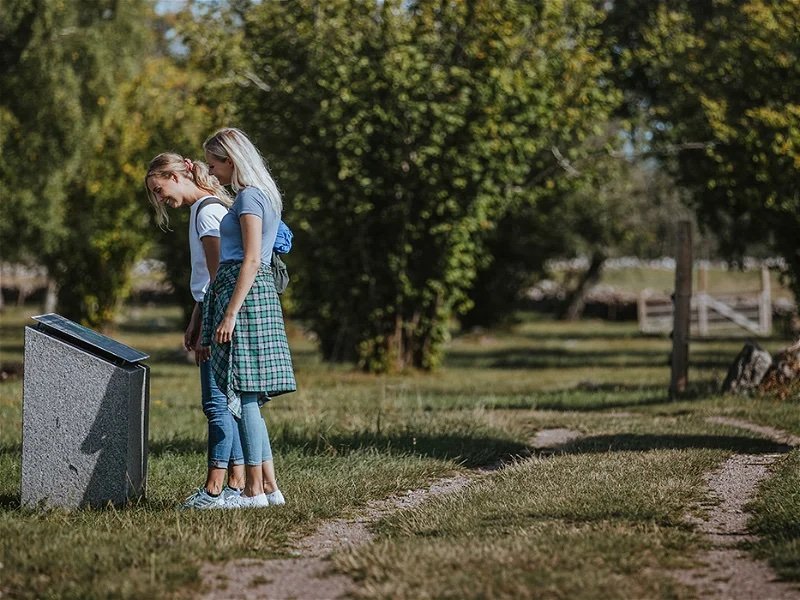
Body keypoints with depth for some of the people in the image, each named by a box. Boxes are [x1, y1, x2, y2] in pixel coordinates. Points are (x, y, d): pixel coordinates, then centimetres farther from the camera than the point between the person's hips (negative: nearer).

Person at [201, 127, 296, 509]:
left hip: (244, 292, -10)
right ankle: (269, 486, 12)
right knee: (246, 397, 11)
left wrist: (230, 314, -21)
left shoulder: (249, 196, -11)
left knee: (244, 394, -7)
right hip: (256, 292, 10)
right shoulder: (261, 195, 19)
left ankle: (254, 491, -5)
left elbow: (251, 260, -18)